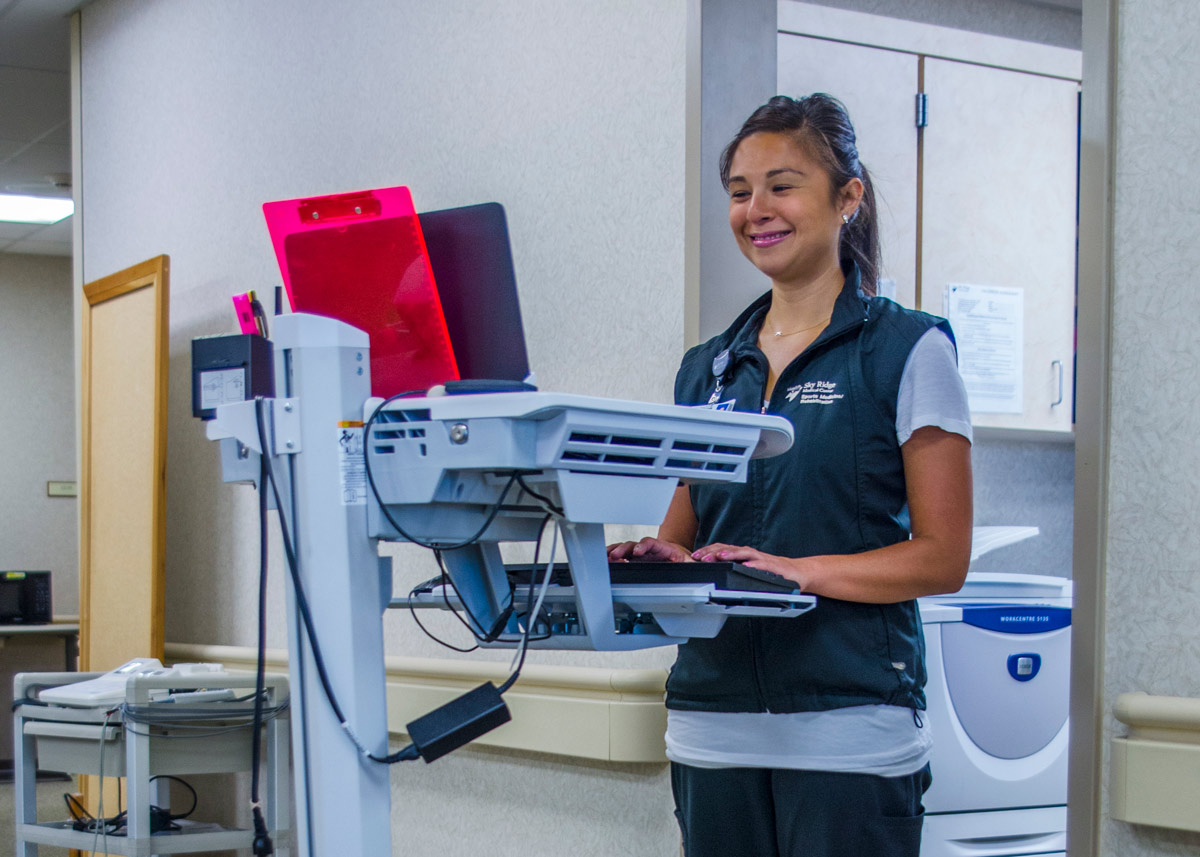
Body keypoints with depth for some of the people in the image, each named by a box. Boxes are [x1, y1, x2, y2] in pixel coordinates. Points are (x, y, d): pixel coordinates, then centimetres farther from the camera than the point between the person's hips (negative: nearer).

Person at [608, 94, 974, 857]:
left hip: (848, 729, -4)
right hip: (711, 728, 5)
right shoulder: (707, 368, 15)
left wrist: (802, 570, -18)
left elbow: (942, 557, -5)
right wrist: (658, 558, -5)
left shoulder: (909, 350, -1)